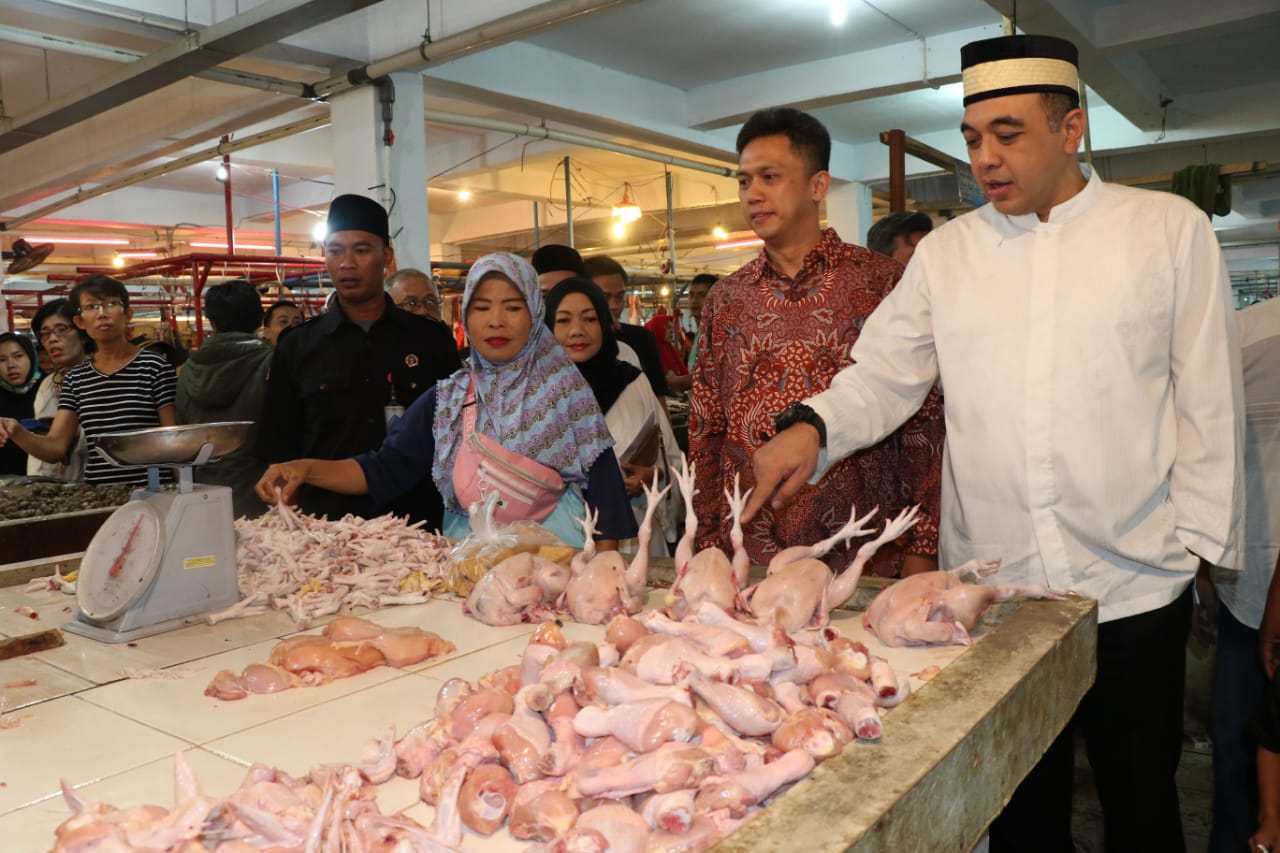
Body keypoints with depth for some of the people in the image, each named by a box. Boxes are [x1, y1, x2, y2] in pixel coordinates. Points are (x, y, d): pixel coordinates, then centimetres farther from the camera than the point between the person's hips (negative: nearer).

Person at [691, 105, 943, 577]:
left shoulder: (881, 282, -2)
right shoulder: (725, 300, 8)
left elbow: (922, 426, -3)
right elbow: (705, 433, 10)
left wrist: (920, 551, -6)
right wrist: (709, 545, 5)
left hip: (865, 560, -2)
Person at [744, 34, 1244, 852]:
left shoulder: (1171, 229, 0)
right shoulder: (946, 251, 5)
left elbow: (1207, 401, 1)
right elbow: (884, 373, 1)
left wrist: (1197, 538, -1)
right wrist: (814, 427, -18)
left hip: (1135, 583, -1)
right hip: (990, 584, 2)